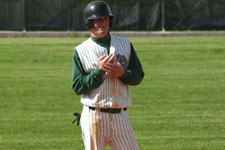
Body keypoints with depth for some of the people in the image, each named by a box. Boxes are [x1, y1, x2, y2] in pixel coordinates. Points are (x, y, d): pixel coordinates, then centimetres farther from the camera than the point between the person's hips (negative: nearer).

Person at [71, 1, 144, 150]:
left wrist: (122, 72, -10)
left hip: (120, 115, 3)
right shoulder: (80, 51, 0)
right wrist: (99, 70, -15)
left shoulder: (125, 44, 10)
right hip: (94, 116, -3)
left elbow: (139, 76, 9)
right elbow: (78, 87, -5)